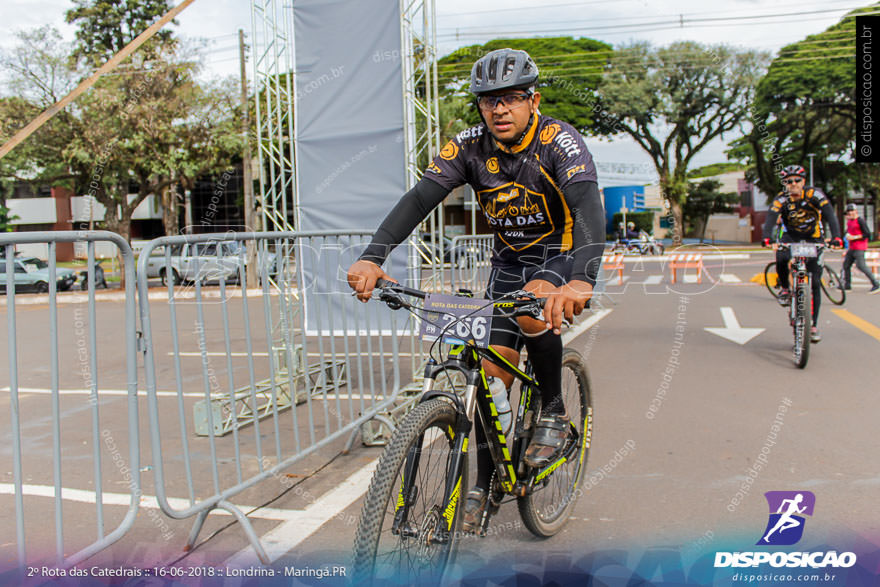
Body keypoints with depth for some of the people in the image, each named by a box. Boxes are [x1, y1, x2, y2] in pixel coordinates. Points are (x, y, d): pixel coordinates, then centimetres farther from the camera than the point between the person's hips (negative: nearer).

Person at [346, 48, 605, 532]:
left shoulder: (559, 142, -24)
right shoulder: (469, 146, -13)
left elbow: (589, 208, -41)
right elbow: (419, 199, -25)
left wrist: (580, 281, -60)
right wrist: (372, 259, -41)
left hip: (563, 253, -4)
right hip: (509, 257, 4)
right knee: (493, 368, -4)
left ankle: (553, 413, -11)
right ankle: (483, 484, 11)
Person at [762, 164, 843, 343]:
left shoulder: (815, 194, -19)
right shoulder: (781, 199, -17)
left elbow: (830, 216, -29)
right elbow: (770, 219, -31)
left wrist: (836, 237, -46)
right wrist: (766, 239, -52)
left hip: (813, 238, 0)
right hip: (791, 236, 1)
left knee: (815, 283, -6)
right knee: (781, 259, -34)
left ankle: (813, 325, 2)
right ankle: (784, 288, -4)